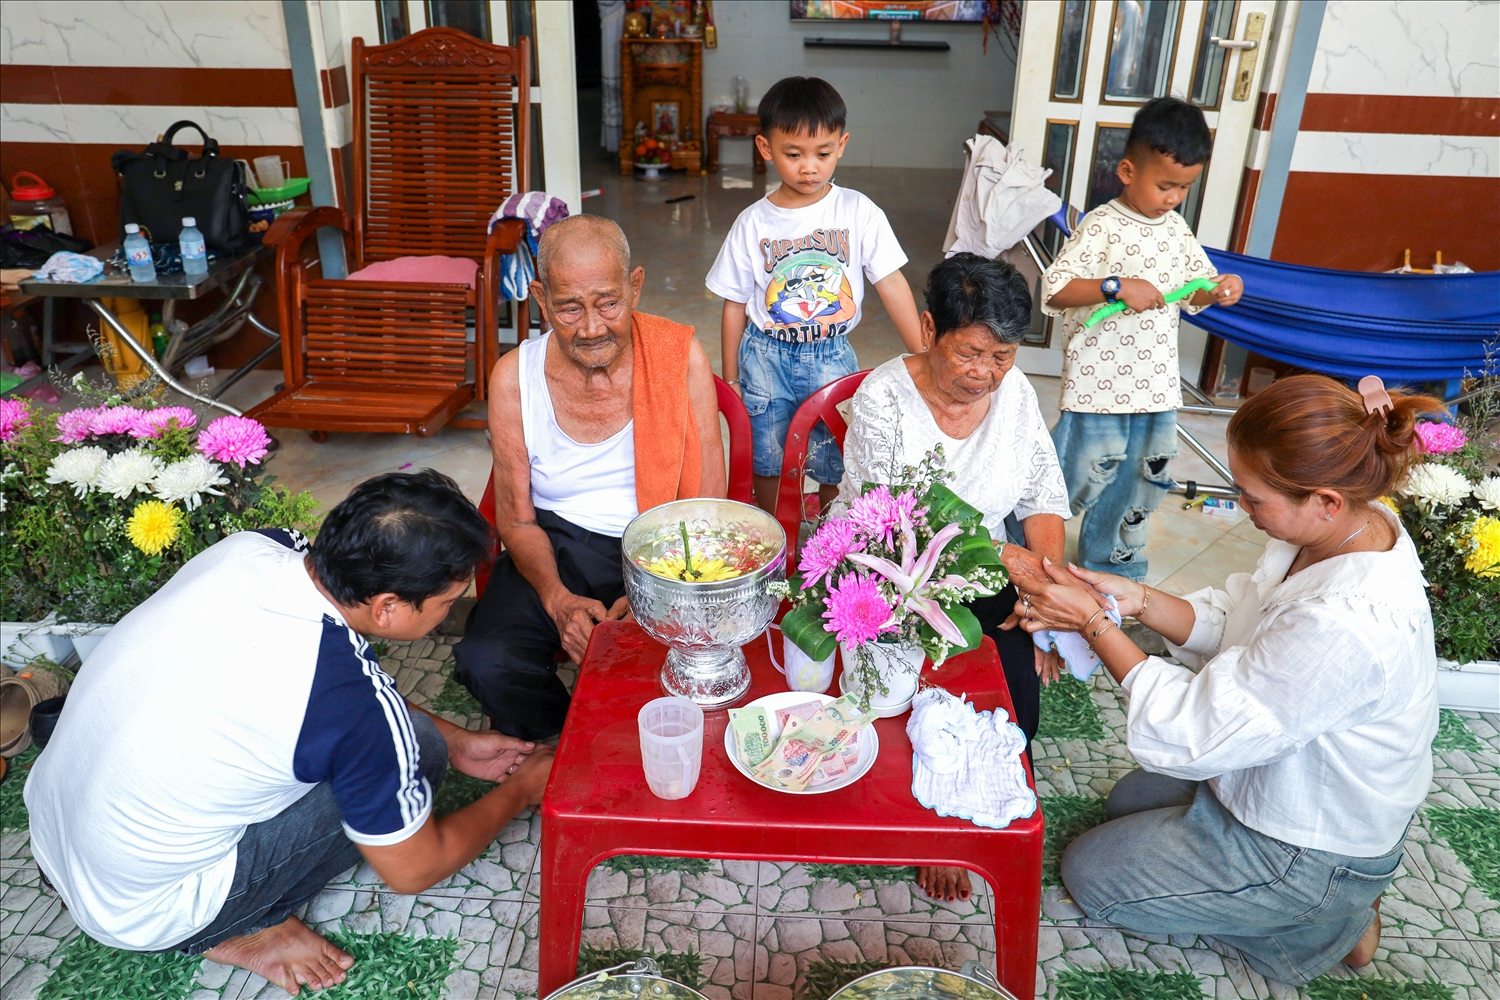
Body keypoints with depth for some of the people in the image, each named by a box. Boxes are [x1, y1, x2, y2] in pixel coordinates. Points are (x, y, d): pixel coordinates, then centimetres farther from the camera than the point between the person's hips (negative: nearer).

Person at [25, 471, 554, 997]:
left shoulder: (253, 547, -12)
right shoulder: (360, 706, -31)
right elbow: (414, 870, -12)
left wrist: (458, 742, 11)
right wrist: (521, 790, 5)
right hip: (135, 910, -7)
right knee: (416, 749, -10)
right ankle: (237, 931, 2)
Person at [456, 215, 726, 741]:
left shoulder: (680, 356, -9)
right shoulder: (514, 377, -5)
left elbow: (709, 505, -6)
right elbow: (516, 519, 1)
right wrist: (557, 598, -18)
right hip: (556, 546, 2)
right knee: (486, 663, -25)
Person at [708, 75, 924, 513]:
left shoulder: (859, 213, -7)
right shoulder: (753, 223, -5)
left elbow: (892, 284, -7)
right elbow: (735, 304, 2)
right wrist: (730, 380, 5)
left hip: (832, 356, 0)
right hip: (766, 357, 1)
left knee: (836, 465, 7)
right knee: (767, 463, 12)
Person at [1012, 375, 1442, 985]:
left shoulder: (1345, 626, -42)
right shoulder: (1355, 525, -14)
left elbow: (1189, 735, -30)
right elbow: (1233, 624, -2)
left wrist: (1093, 623, -25)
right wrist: (1137, 600, -17)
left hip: (1312, 851, -9)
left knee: (1089, 871, 5)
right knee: (1128, 799, 27)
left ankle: (1330, 921, 9)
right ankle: (1342, 889, 20)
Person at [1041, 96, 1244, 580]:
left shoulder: (1177, 229, 9)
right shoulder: (1102, 227, -12)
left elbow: (1195, 293, 19)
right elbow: (1053, 290, -18)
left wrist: (1220, 290, -3)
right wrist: (1116, 286, -27)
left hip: (1156, 386, 7)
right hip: (1099, 385, -7)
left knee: (1138, 484, 17)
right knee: (1078, 477, -2)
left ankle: (1113, 564, 37)